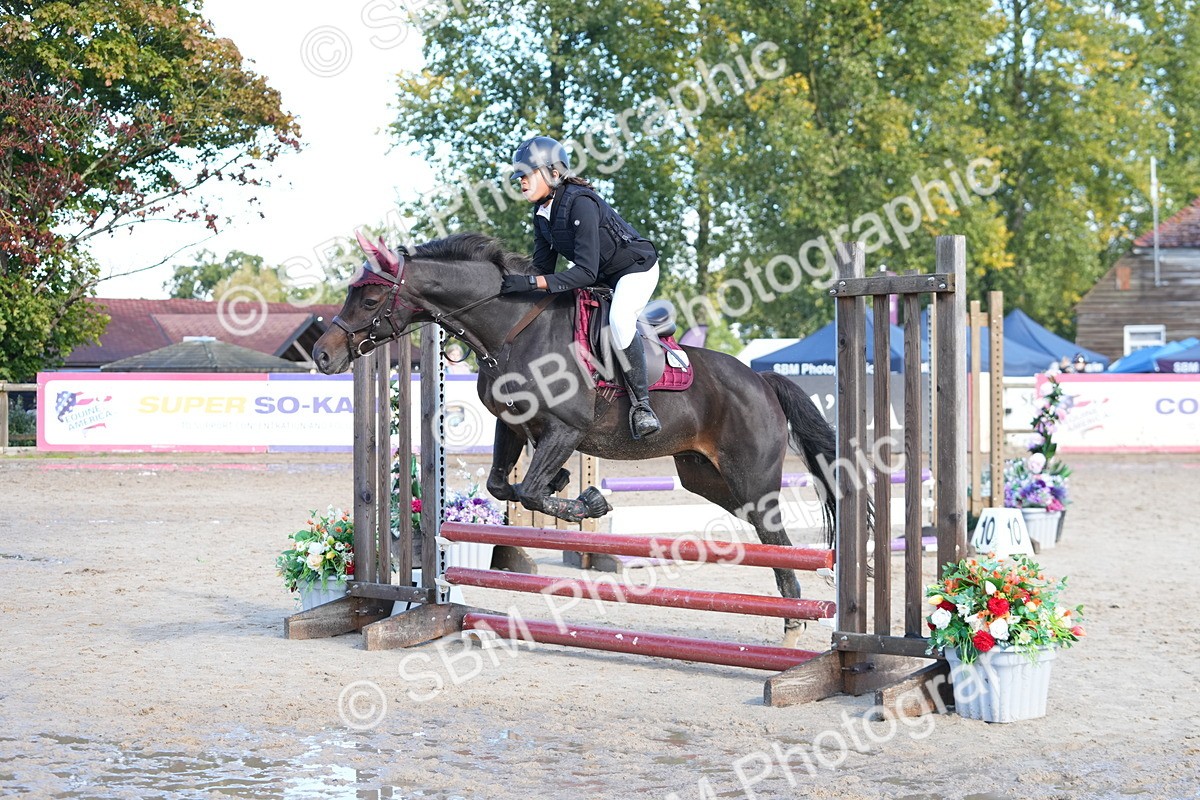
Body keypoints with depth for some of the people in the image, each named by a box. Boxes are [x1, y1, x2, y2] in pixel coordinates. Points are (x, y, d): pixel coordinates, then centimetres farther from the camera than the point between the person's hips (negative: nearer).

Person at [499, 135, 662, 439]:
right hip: (601, 277, 10)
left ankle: (641, 403, -24)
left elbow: (586, 271, -35)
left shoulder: (580, 203, -30)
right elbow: (543, 268, 4)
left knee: (618, 319, -34)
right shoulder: (542, 214, -3)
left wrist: (532, 283, -42)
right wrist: (520, 288, -11)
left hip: (637, 268, -10)